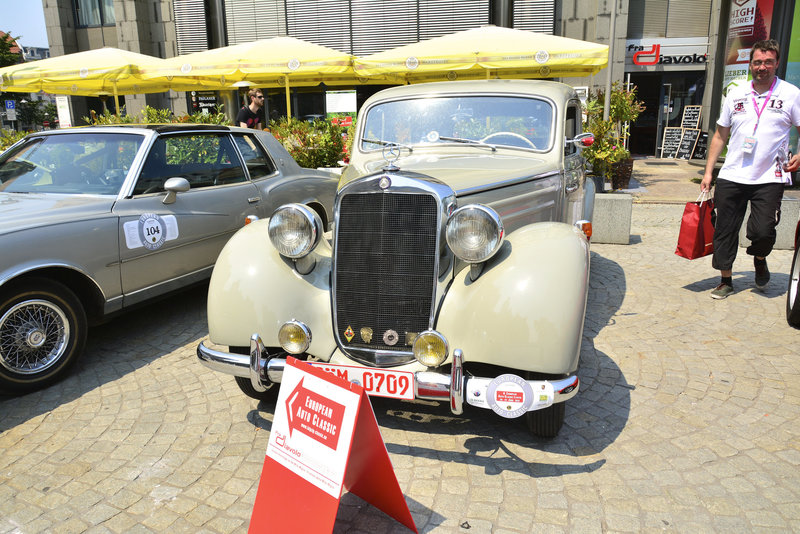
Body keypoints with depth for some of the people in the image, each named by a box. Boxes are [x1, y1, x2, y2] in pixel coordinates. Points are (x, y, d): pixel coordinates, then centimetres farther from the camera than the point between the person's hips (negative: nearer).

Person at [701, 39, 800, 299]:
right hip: (731, 177, 2)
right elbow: (720, 135, 14)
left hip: (770, 179, -2)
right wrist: (708, 171, 8)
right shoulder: (736, 94, 9)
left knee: (763, 231, -11)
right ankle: (726, 281, 19)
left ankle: (759, 260, 24)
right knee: (725, 231, 4)